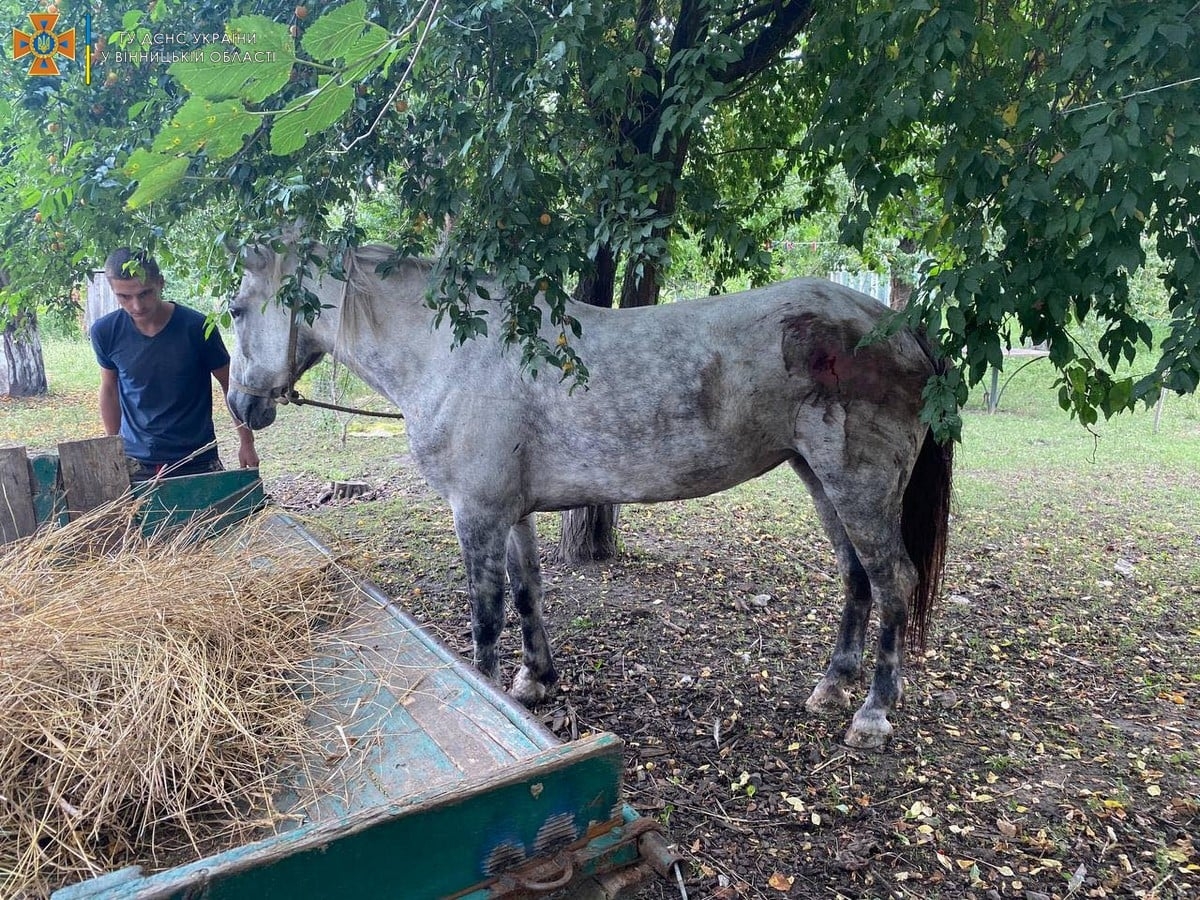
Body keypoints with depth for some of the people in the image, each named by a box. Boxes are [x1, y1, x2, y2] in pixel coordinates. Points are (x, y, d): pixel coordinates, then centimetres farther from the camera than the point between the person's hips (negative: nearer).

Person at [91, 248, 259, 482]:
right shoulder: (106, 332, -5)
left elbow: (229, 384, -1)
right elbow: (109, 389, 11)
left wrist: (246, 442, 0)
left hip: (197, 460, -2)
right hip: (134, 463, 2)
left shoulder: (196, 328, -12)